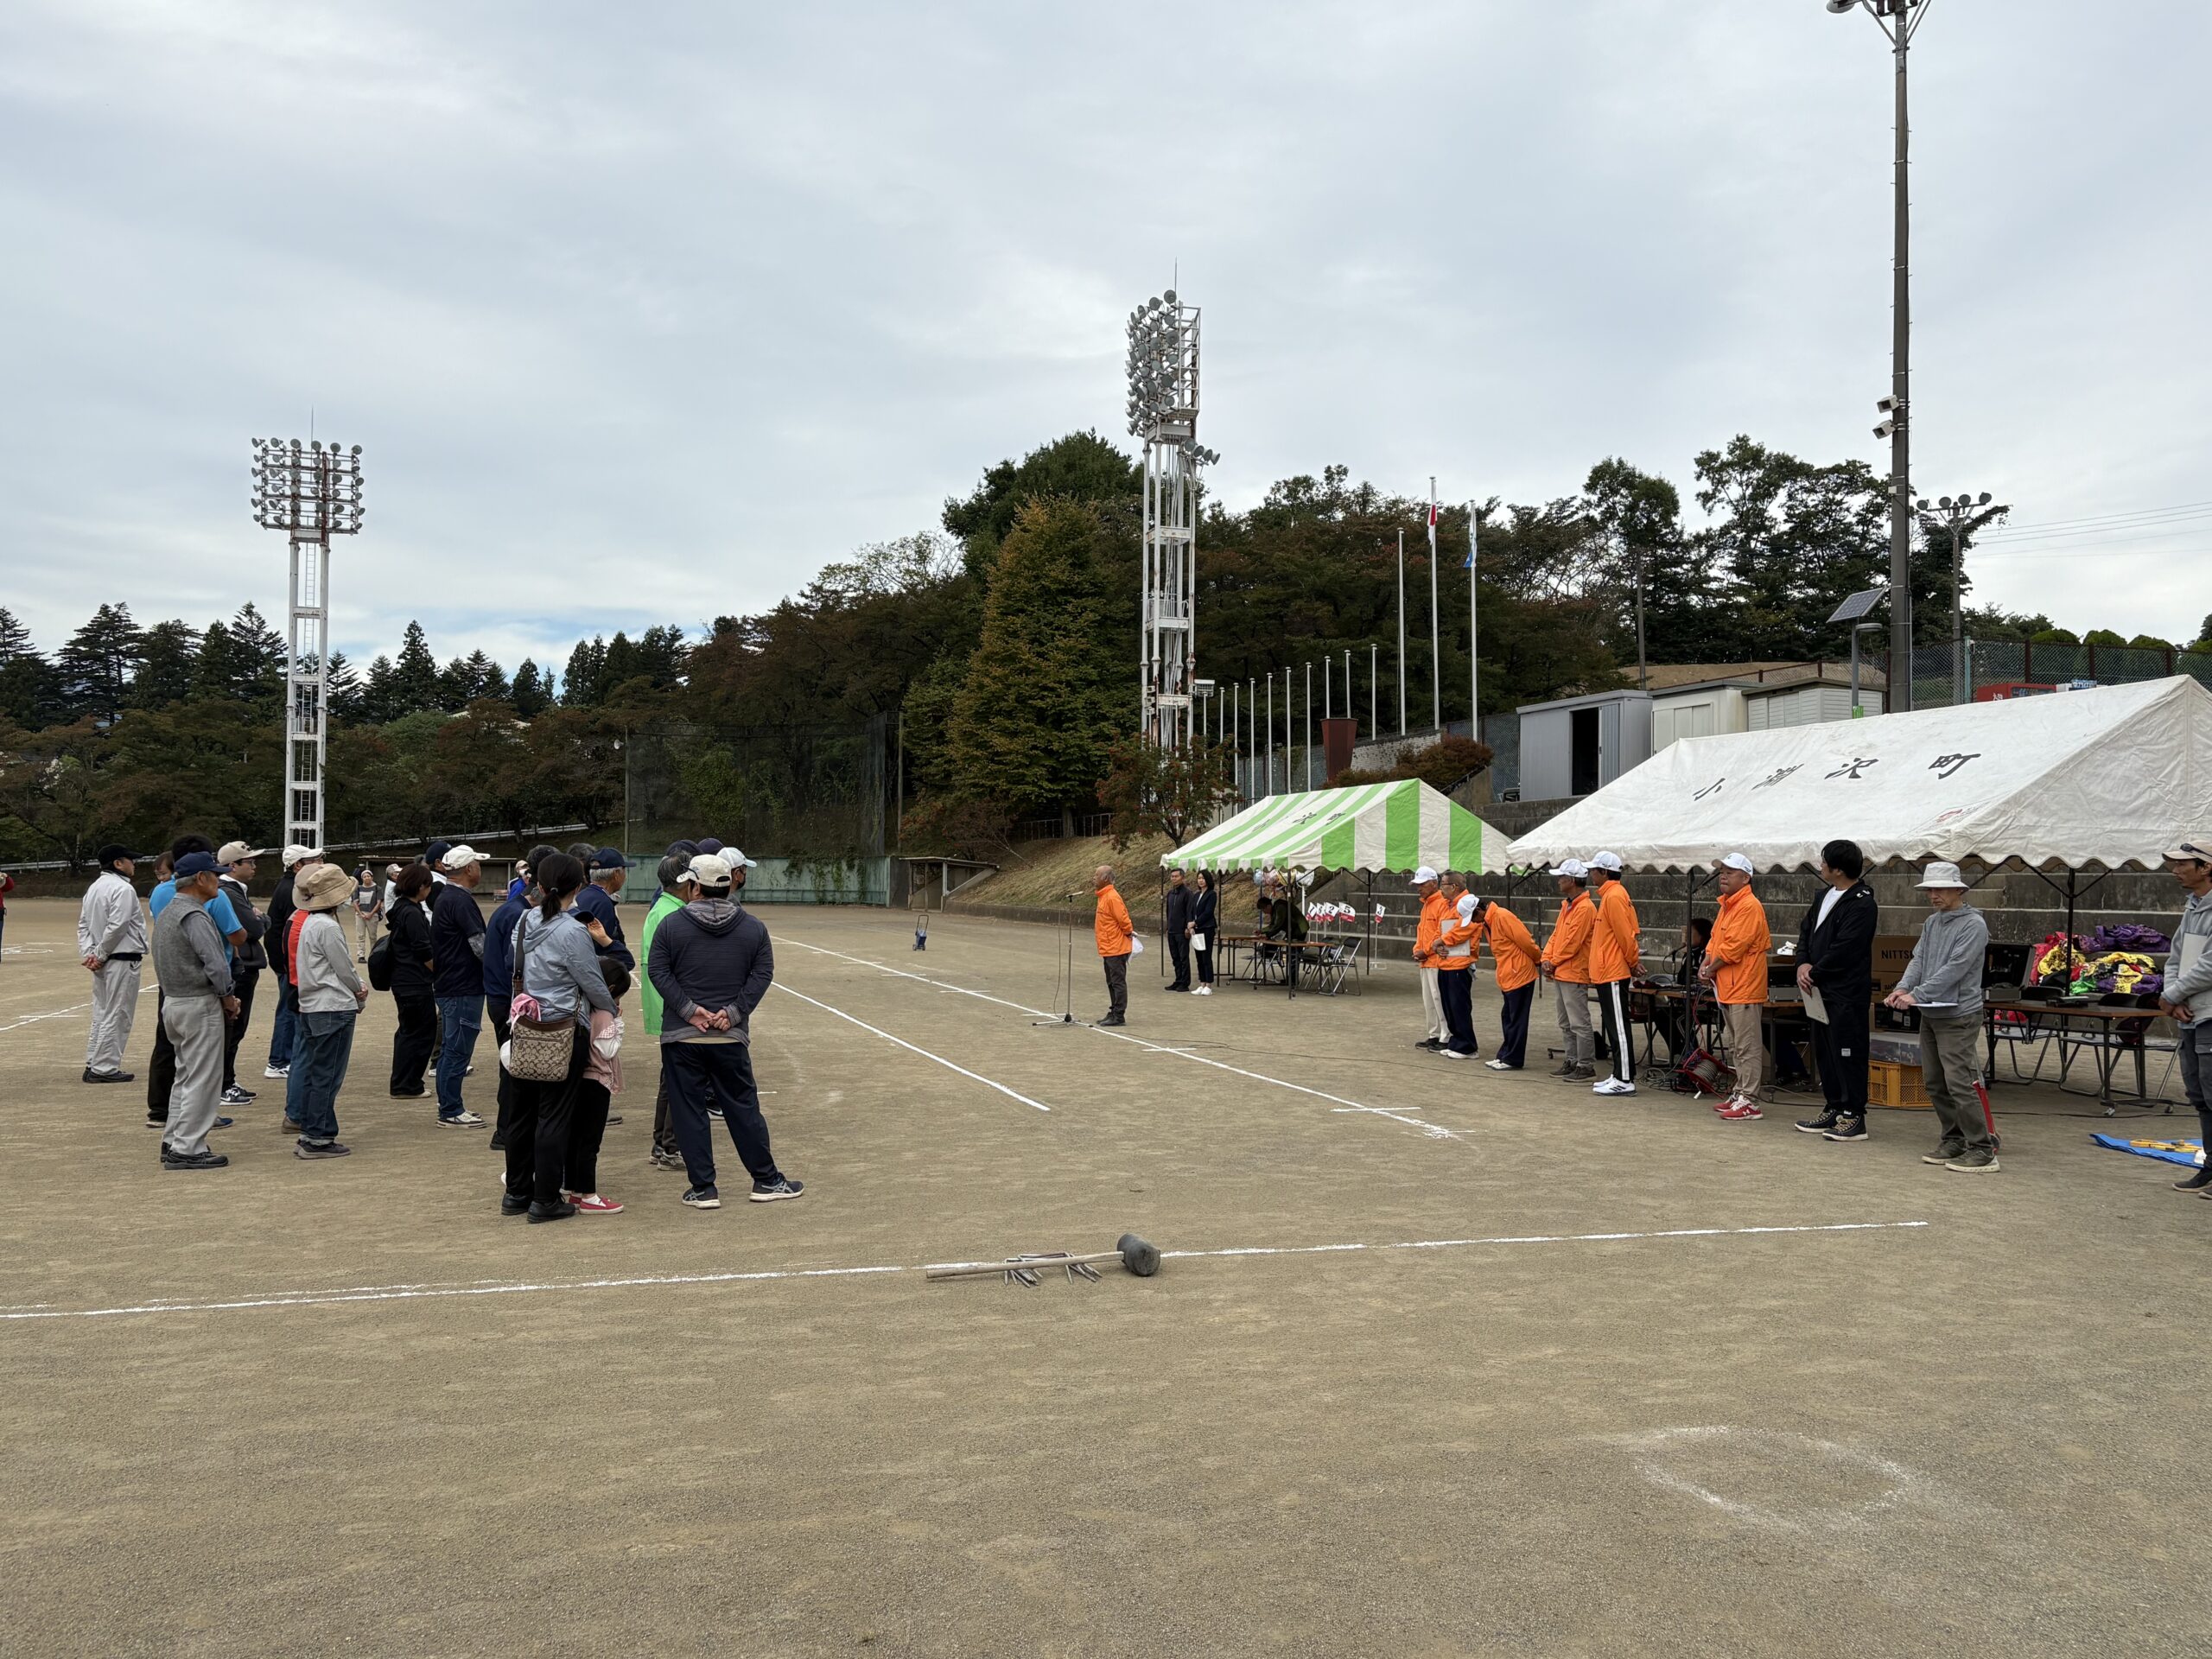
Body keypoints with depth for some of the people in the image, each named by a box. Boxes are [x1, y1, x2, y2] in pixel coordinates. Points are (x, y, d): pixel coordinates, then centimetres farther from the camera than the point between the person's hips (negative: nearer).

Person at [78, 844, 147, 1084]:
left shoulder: (94, 887, 14)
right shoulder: (123, 889, -14)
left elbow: (83, 924, 12)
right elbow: (116, 927, -21)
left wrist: (89, 953, 3)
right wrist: (100, 955, -12)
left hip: (102, 961, 9)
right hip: (123, 959, -9)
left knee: (101, 1015, 15)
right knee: (116, 1016, -3)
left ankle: (93, 1065, 19)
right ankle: (104, 1068, -1)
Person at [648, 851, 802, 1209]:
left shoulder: (671, 924, -3)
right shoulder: (753, 927, 3)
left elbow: (657, 971, -8)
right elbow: (762, 974, -3)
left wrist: (688, 1009, -10)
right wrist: (734, 1012, -7)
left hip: (681, 1037, -2)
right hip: (731, 1038, 2)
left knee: (689, 1111, 5)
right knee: (744, 1107, 11)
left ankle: (703, 1188, 7)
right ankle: (766, 1180, 17)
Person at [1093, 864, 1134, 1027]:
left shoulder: (1111, 897, -18)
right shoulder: (1104, 896, 13)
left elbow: (1123, 918, -20)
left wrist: (1128, 933, -5)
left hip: (1115, 949, -10)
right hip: (1109, 948, 10)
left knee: (1118, 982, -5)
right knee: (1112, 983, 15)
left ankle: (1118, 1016, -3)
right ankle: (1113, 1013, 23)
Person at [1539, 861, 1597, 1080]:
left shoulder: (1584, 908, -16)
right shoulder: (1566, 905, 14)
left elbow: (1572, 943, -18)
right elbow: (1556, 934, 15)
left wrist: (1554, 963, -8)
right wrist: (1547, 959, 2)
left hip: (1574, 974, -10)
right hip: (1560, 973, 10)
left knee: (1579, 1023, -5)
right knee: (1566, 1023, 15)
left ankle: (1586, 1065, 0)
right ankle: (1572, 1061, 22)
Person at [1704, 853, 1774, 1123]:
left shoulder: (1749, 906, -15)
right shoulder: (1727, 905, 17)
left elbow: (1733, 947, -20)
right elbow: (1716, 939, 19)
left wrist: (1712, 969, -9)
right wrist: (1705, 965, 2)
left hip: (1744, 989, -10)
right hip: (1728, 988, 10)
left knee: (1747, 1047, -7)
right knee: (1734, 1046, 17)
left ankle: (1749, 1102, -5)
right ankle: (1740, 1094, 25)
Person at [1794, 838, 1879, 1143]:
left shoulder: (1862, 904, -15)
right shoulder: (1825, 897, 15)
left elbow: (1843, 950, -20)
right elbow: (1806, 931, 17)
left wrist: (1814, 973, -12)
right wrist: (1803, 964, -1)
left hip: (1847, 994, -10)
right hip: (1822, 991, 10)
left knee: (1848, 1053, -5)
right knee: (1824, 1052, 15)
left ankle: (1853, 1116, 0)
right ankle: (1833, 1109, 24)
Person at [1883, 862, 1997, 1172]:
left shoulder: (1973, 924, -11)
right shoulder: (1932, 923, 13)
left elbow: (1954, 969, -19)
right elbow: (1918, 959, 9)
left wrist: (1917, 995, -22)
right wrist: (1902, 988, -10)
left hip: (1958, 1016, -8)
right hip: (1930, 1015, 8)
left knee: (1959, 1083, -11)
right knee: (1934, 1083, 12)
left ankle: (1982, 1149, -6)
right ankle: (1953, 1140, 23)